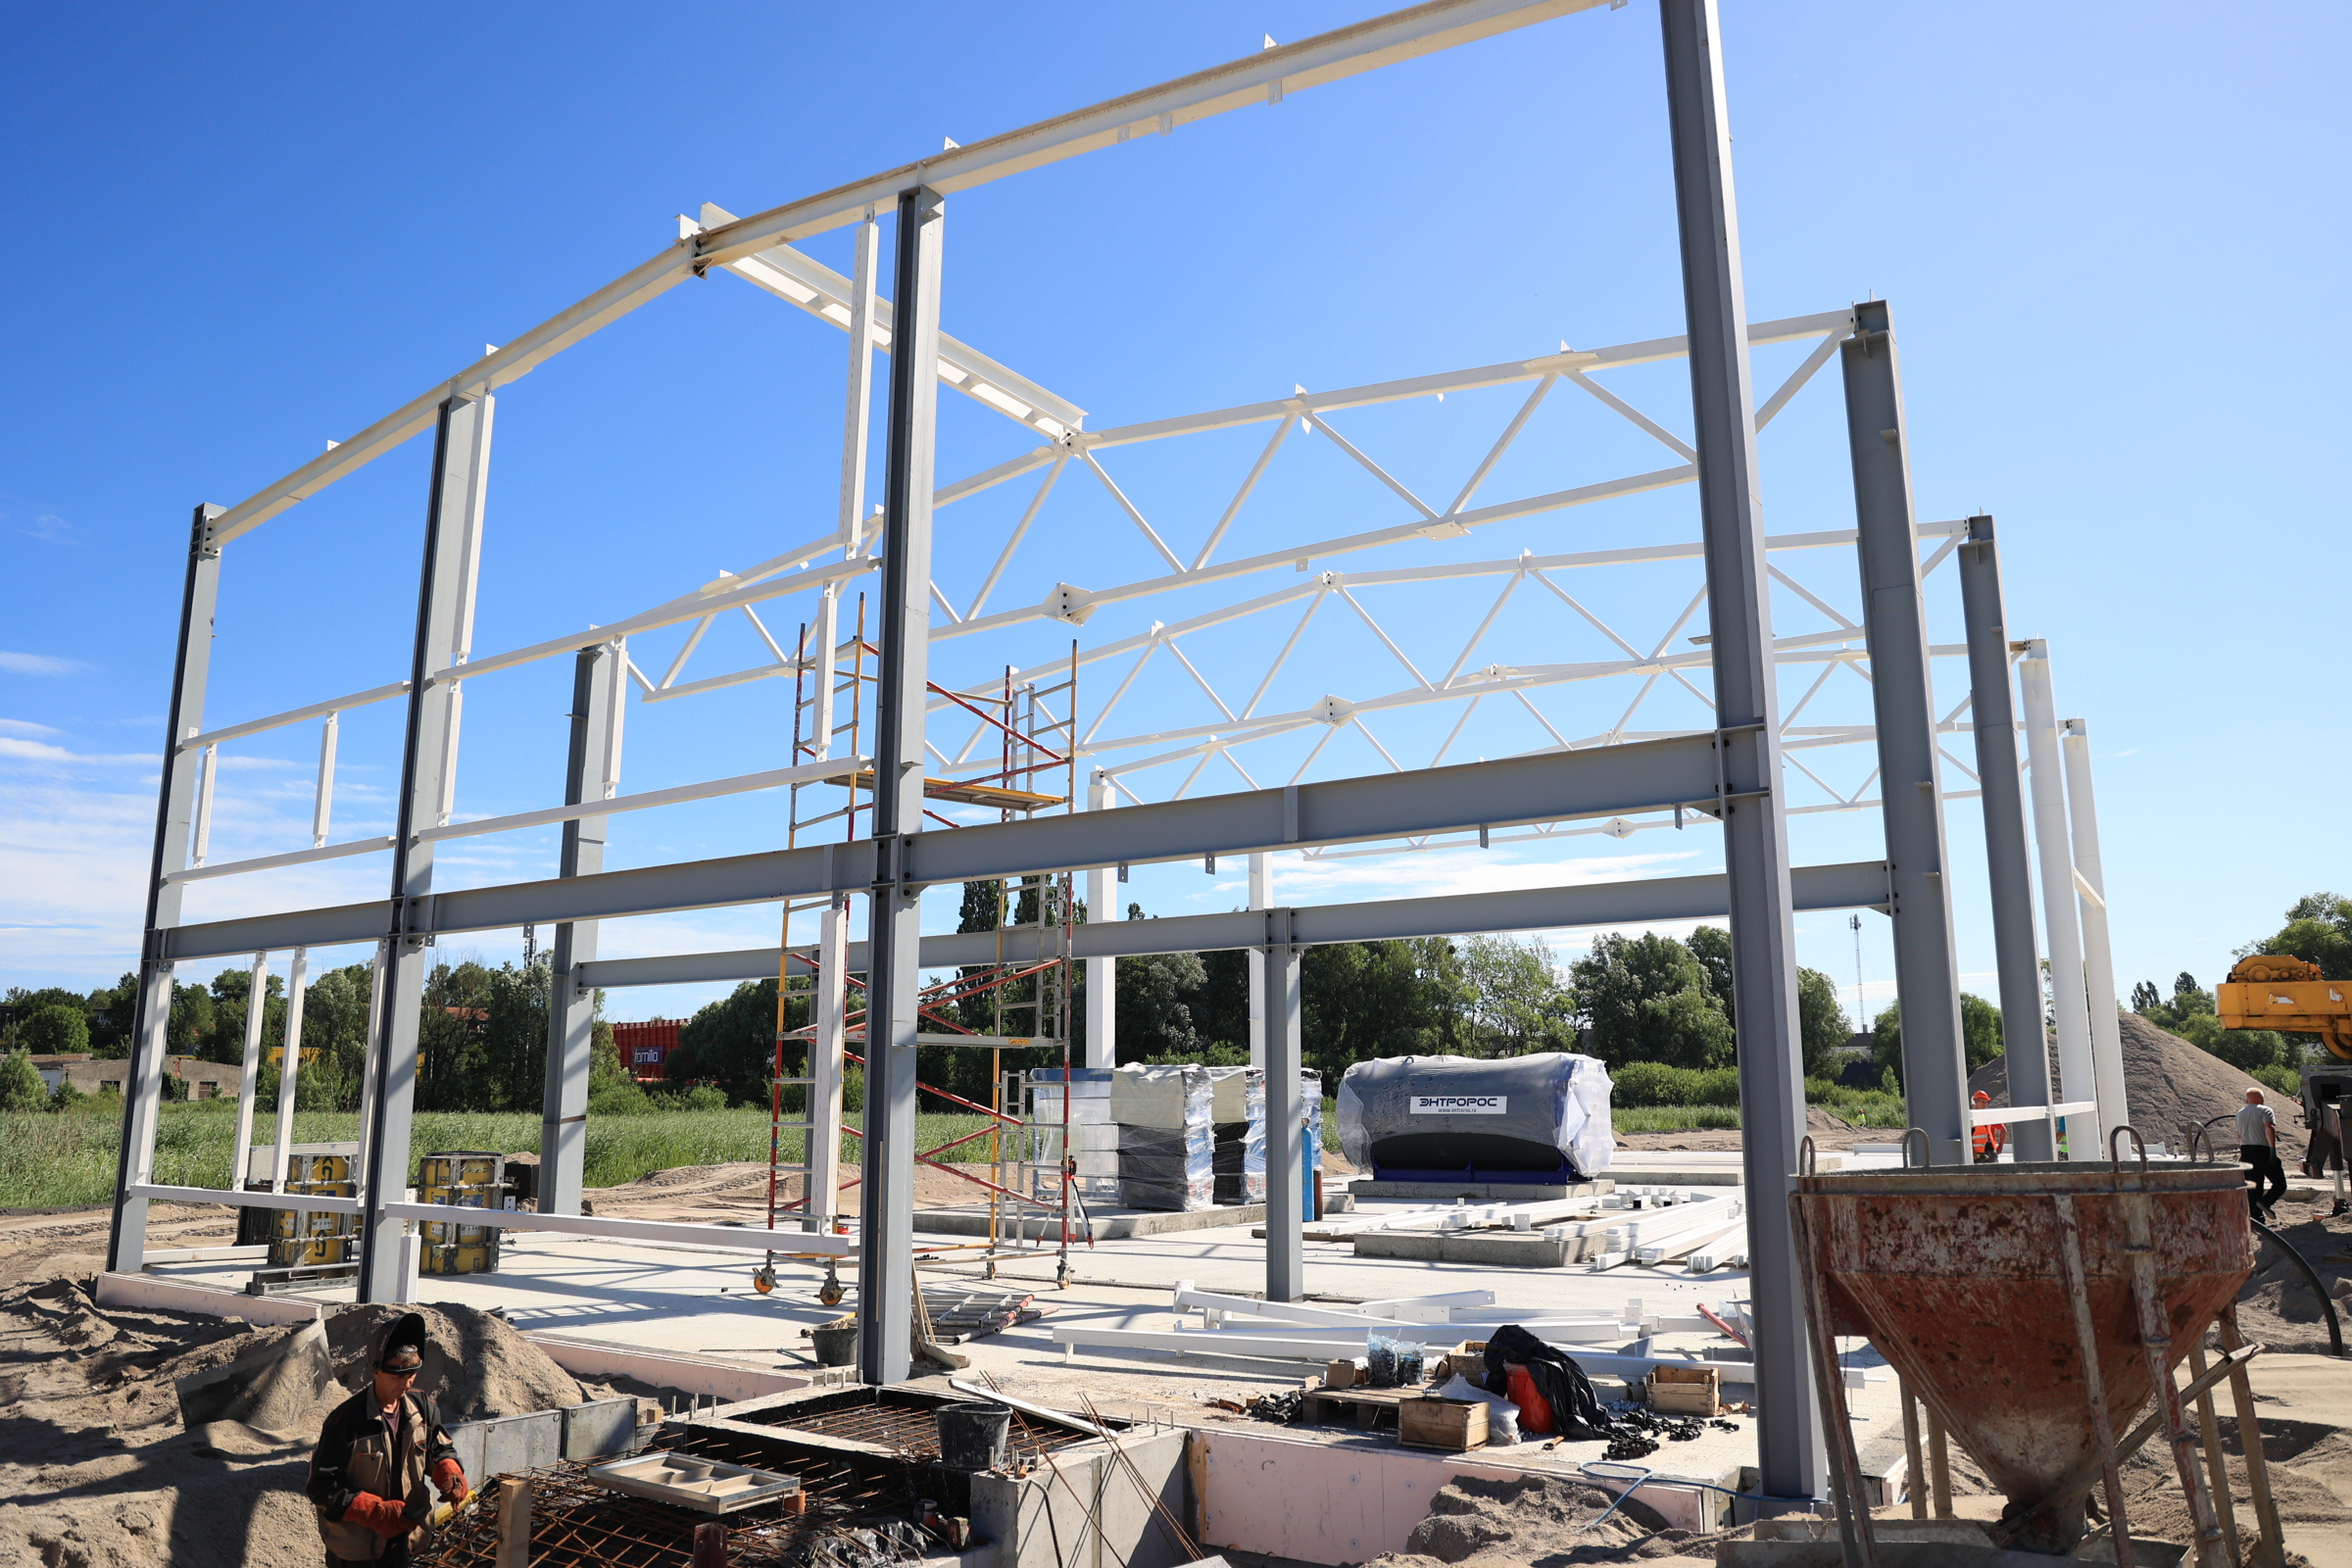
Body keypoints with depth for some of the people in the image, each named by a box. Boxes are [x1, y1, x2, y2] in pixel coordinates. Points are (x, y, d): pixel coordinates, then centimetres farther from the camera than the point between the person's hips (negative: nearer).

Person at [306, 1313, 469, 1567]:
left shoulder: (422, 1409, -5)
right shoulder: (347, 1419, -22)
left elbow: (439, 1451, 7)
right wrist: (376, 1511, -26)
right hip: (353, 1544, -5)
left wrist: (450, 1473, -16)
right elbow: (322, 1487, -19)